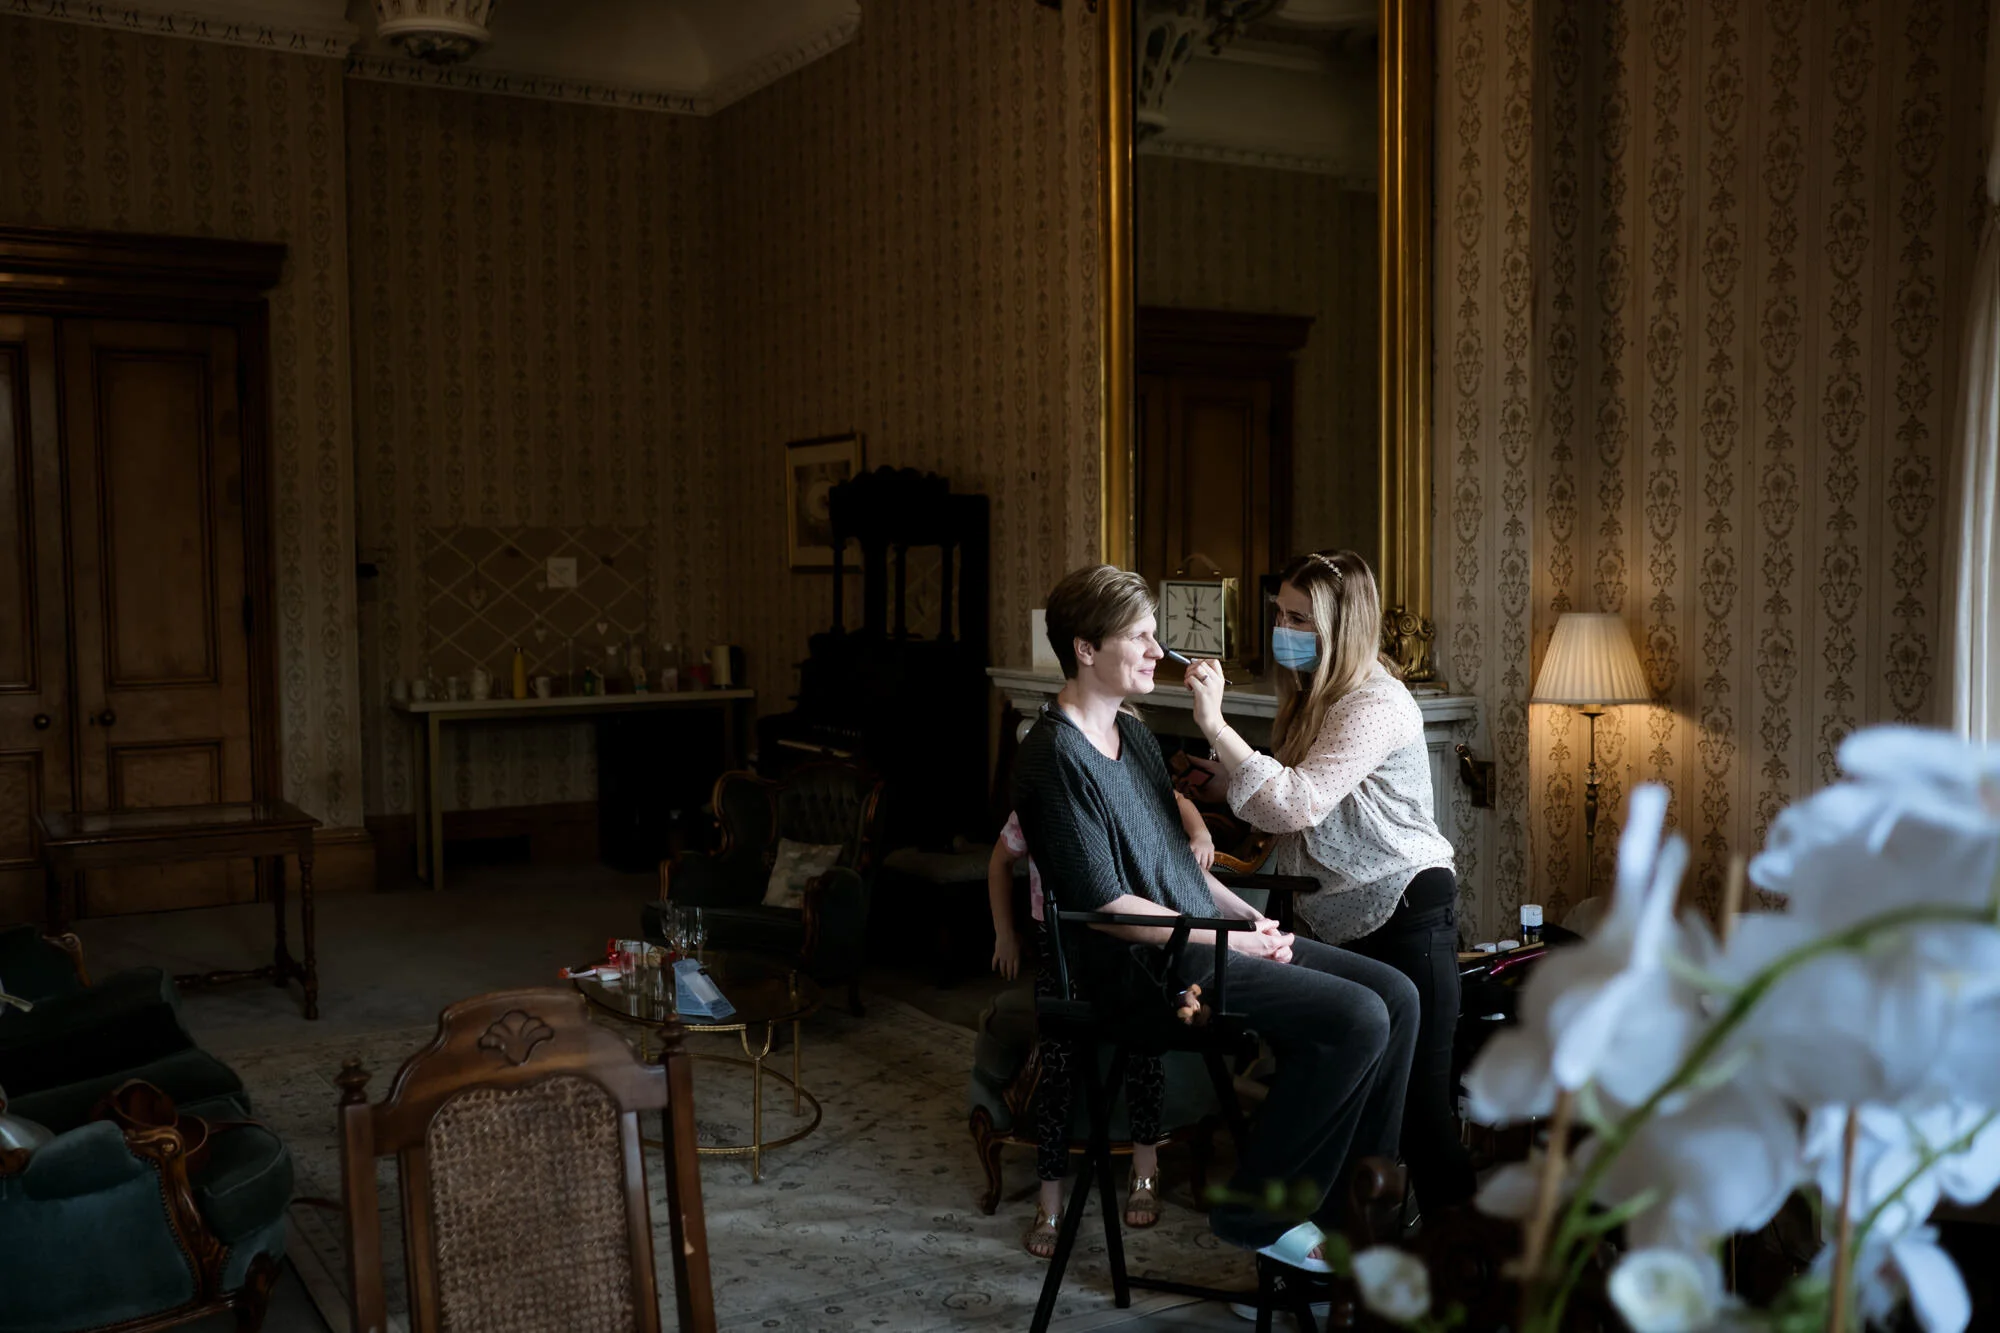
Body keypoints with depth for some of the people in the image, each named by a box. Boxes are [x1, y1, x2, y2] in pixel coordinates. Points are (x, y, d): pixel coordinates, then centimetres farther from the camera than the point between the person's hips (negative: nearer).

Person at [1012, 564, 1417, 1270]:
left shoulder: (1133, 733, 15)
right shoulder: (1055, 756, -15)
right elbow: (1102, 905, -19)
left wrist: (1245, 913, 7)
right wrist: (1233, 940, -15)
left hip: (1207, 933, 9)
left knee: (1396, 994, -1)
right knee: (1358, 1018, -21)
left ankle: (1349, 1209, 7)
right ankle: (1256, 1212, -5)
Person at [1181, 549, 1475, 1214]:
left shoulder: (1377, 704, -19)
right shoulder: (1314, 697, 12)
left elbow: (1300, 803, -29)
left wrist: (1216, 724, -30)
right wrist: (1236, 780, 3)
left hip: (1405, 913, -10)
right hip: (1351, 920, 10)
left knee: (1418, 1103, -5)